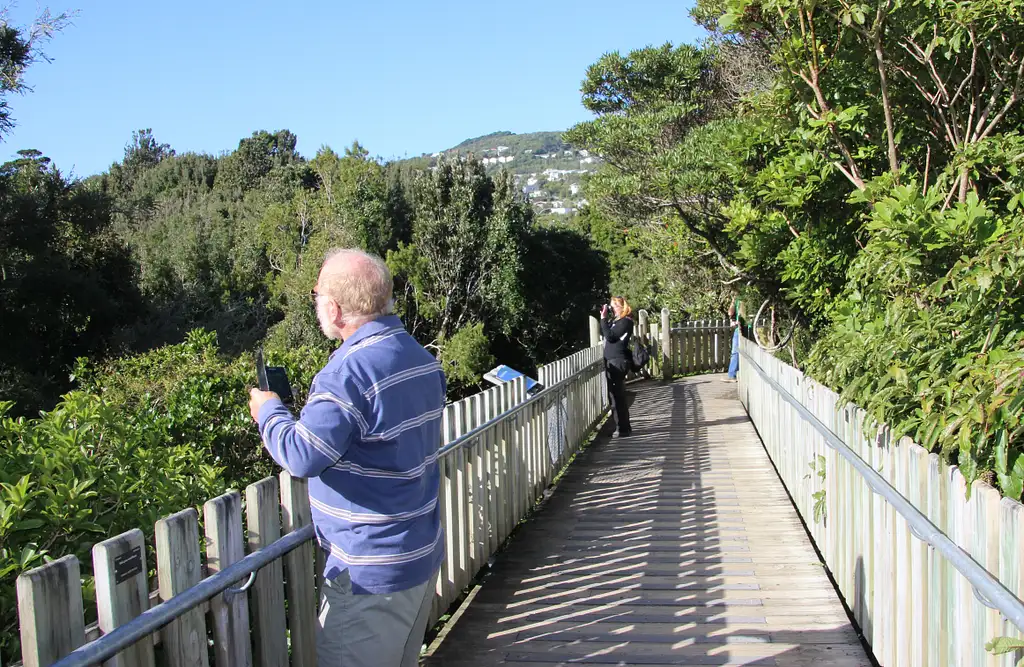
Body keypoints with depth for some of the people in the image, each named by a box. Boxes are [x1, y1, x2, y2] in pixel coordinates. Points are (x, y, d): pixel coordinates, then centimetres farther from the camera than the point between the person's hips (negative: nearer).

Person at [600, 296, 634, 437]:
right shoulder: (615, 320, 15)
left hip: (618, 362, -10)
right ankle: (624, 427, 20)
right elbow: (603, 333, 20)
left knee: (617, 396, -8)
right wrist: (604, 318, 10)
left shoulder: (625, 321, -12)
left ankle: (624, 429, -4)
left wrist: (604, 319, -15)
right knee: (615, 396, 13)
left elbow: (610, 336, -20)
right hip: (611, 361, 10)